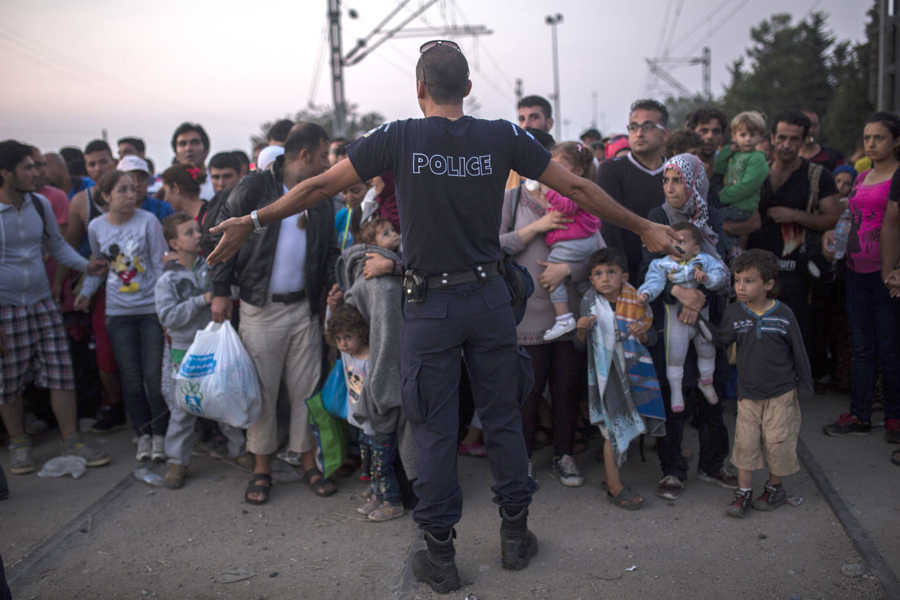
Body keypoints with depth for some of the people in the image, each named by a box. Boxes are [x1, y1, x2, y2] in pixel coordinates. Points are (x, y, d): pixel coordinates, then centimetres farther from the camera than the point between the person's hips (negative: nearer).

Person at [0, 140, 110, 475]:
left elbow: (57, 245, 17)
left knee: (60, 374, 1)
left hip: (42, 303, 4)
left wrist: (86, 265, -1)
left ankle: (71, 442, 10)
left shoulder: (39, 204, 4)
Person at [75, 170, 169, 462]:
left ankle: (160, 435, 13)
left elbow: (160, 265, -2)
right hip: (118, 312, 2)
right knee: (131, 378, 4)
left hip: (151, 308, -2)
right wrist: (86, 292, 6)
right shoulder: (96, 227, 3)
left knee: (154, 375, -2)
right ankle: (143, 435, 18)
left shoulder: (148, 221, -6)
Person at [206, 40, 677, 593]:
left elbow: (320, 186, -3)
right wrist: (643, 227, 15)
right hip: (490, 298, 2)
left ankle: (440, 555, 19)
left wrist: (252, 221, 9)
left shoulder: (398, 138, -7)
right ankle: (516, 535, 28)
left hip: (431, 307, -2)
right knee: (503, 418, 15)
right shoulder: (504, 137, -2)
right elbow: (577, 187, 3)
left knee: (435, 430, 7)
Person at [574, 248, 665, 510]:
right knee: (614, 429, 1)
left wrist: (642, 333, -15)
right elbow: (581, 346, -1)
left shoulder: (636, 302, -1)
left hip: (634, 371, 3)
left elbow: (652, 339, 6)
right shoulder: (590, 303, -5)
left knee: (628, 426, 8)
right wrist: (582, 330, -21)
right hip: (606, 374, -3)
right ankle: (614, 486, 11)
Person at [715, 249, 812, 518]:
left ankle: (775, 487, 28)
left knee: (778, 441, 6)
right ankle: (743, 491, 18)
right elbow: (719, 342, -3)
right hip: (748, 393, 2)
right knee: (745, 442, 5)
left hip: (781, 394, -2)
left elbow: (799, 352, -3)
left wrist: (804, 387, 1)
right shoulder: (734, 313, -5)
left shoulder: (783, 314, -11)